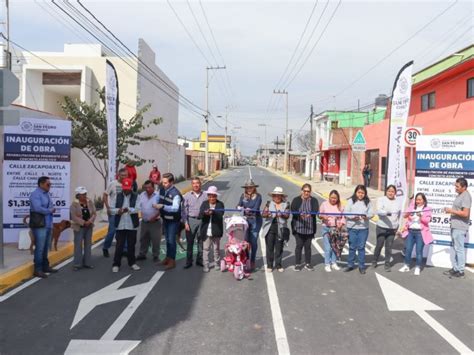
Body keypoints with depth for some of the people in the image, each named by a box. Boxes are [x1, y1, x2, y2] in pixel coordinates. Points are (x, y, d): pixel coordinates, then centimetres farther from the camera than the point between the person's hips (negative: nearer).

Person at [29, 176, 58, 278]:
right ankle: (38, 270, 3)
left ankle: (45, 266, 25)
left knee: (46, 247, 15)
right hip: (39, 225, -8)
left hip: (48, 225, 8)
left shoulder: (46, 194, 15)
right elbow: (38, 208, -24)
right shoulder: (35, 194, -12)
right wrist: (50, 210, -10)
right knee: (40, 248, -4)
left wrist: (51, 210, -3)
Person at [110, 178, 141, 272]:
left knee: (131, 245, 11)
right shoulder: (118, 196, 4)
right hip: (120, 225, 0)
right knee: (119, 246, 3)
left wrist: (129, 209, -31)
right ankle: (116, 264, 13)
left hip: (132, 225, 0)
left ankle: (132, 263, 25)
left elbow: (137, 209, -13)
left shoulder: (136, 196, 0)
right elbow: (112, 209, 0)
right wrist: (118, 211, -22)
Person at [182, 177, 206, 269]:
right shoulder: (187, 196, 2)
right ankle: (189, 261, 15)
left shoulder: (205, 196, 4)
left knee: (201, 241, 9)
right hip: (191, 220, -1)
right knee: (189, 242, 5)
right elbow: (184, 210, 0)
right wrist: (185, 223, -7)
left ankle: (199, 260, 23)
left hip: (202, 220, 1)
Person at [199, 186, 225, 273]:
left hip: (216, 231, -1)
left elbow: (220, 215, -16)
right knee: (206, 249, 5)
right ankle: (206, 265, 13)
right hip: (206, 231, 1)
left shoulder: (220, 204, -3)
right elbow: (200, 216, -7)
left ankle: (217, 264, 26)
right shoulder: (204, 204, 4)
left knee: (216, 248, 12)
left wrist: (213, 213, -34)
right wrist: (205, 213, -28)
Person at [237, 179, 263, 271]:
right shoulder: (243, 196, 6)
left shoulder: (258, 196, -6)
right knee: (245, 240, 2)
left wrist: (250, 210, -34)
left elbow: (256, 208, -15)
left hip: (255, 220, -3)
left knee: (253, 241, -1)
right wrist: (239, 207, -24)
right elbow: (239, 205, -1)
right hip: (246, 219, 3)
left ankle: (252, 261, 11)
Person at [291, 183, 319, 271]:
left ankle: (308, 263, 22)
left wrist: (310, 214, -31)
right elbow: (293, 211, -10)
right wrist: (300, 215, -30)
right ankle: (297, 264, 13)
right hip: (298, 227, -1)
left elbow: (316, 210, -9)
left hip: (310, 228, 1)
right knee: (299, 245, 2)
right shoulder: (296, 200, 4)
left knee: (308, 246, 9)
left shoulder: (314, 201, 7)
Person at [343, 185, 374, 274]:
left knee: (361, 247, 6)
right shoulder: (351, 201, 0)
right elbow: (346, 212, -4)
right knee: (352, 247, 9)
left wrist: (367, 216, -21)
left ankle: (362, 266, 16)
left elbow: (371, 213, -1)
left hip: (364, 228, 0)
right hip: (352, 227, 0)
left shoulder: (367, 202, 3)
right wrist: (352, 217, -20)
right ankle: (350, 265, 21)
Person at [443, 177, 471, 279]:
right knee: (456, 248, 15)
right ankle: (455, 268, 24)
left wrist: (452, 211, -18)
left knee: (459, 249, -4)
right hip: (455, 226, 10)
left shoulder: (466, 196, -16)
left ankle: (460, 271, 3)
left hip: (460, 228, -10)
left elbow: (465, 213, -23)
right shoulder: (460, 195, 14)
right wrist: (451, 211, 8)